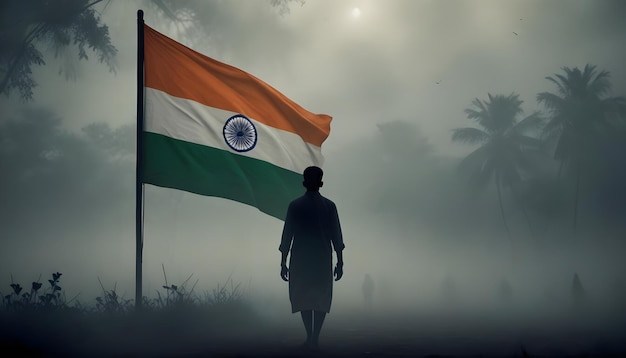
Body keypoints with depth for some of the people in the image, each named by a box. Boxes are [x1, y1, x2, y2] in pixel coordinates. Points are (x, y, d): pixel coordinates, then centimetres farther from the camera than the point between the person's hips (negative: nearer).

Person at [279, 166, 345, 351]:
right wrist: (340, 262, 7)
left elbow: (287, 235, -2)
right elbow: (336, 236, 0)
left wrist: (283, 262, 4)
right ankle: (314, 338, -3)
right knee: (321, 298, 8)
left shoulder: (295, 206, -2)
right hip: (323, 259, 0)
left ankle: (310, 337, 5)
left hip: (300, 260, 0)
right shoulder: (329, 205, -1)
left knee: (303, 296, 12)